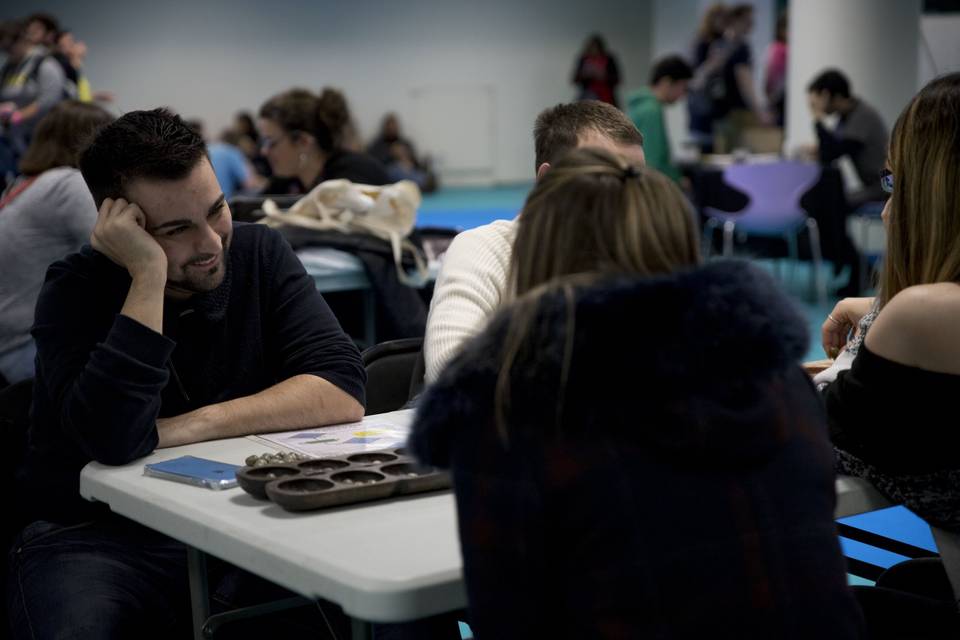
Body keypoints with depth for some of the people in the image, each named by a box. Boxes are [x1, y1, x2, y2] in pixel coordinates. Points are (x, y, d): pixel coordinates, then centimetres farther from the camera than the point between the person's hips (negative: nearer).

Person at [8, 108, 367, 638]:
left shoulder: (258, 253, 0)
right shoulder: (75, 290, -10)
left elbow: (343, 391, -12)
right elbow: (115, 440, -27)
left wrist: (195, 426, -19)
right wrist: (149, 276, -25)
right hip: (95, 535, -2)